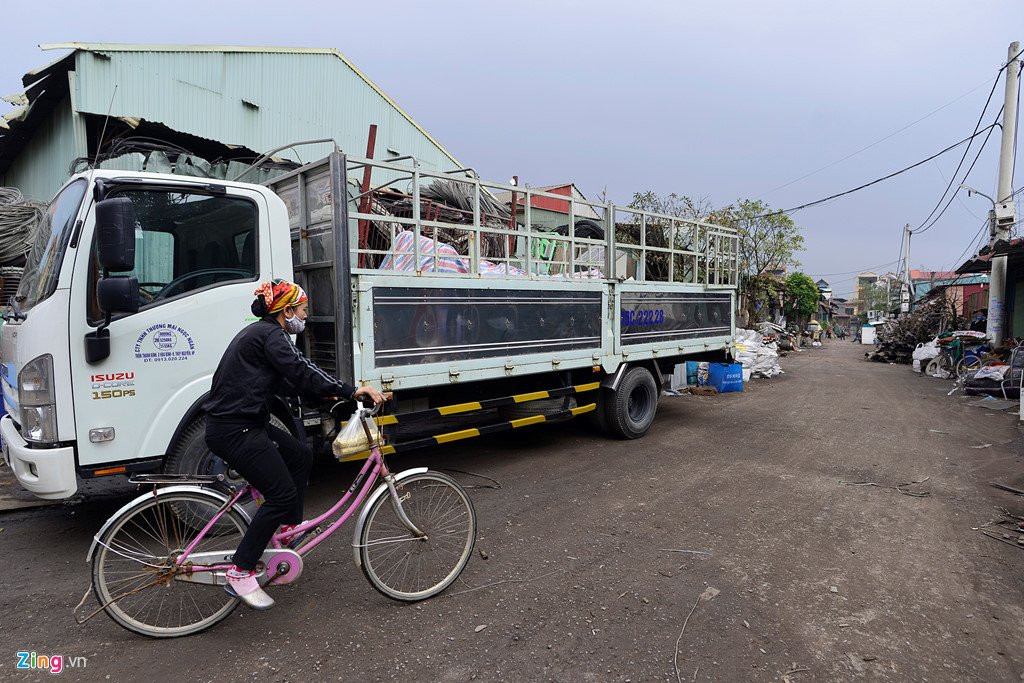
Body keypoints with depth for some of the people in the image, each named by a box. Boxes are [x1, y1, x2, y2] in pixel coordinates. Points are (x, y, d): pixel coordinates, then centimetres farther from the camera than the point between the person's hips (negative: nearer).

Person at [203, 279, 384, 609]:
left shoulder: (261, 332, 17)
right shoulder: (271, 335, -14)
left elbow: (284, 382, 20)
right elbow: (301, 372, -26)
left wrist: (325, 393, 16)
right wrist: (350, 390, -26)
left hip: (245, 424, 11)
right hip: (234, 431, -11)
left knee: (300, 456, 17)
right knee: (282, 495, -8)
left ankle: (289, 526, 29)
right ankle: (240, 574, 0)